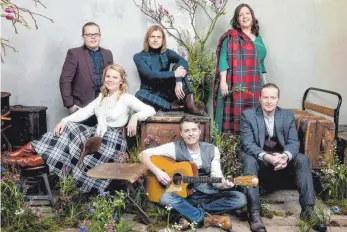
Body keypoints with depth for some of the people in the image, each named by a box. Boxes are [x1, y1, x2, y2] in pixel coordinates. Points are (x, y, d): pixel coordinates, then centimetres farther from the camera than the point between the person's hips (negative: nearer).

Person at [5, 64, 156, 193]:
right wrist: (64, 120, -8)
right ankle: (34, 149, -17)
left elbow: (150, 110, -13)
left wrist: (135, 117, -31)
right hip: (97, 135, 7)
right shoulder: (102, 97, 14)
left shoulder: (126, 98, -6)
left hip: (112, 141, -6)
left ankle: (40, 159, -14)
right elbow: (84, 112, 6)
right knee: (69, 128, -15)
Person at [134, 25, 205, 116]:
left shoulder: (167, 53, 1)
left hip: (167, 92, 2)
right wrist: (174, 74, -30)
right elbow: (150, 75, -23)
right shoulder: (139, 57, -6)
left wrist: (179, 81, -38)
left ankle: (190, 105, -30)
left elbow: (183, 61, -21)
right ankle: (172, 106, -28)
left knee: (181, 68, -18)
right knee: (140, 95, -37)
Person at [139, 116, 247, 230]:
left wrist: (223, 185, -27)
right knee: (166, 198, -35)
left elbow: (216, 178, -4)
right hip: (184, 196, -2)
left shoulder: (212, 150, 1)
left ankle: (190, 214, -19)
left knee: (240, 198, -19)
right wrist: (157, 171, -23)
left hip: (208, 196, 2)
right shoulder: (174, 148, -6)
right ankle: (207, 218, -25)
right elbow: (143, 154, -8)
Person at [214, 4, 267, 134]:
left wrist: (265, 84, 18)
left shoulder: (258, 38, 19)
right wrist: (223, 82, -17)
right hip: (236, 85, -6)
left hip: (255, 86, 6)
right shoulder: (231, 36, 1)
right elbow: (223, 59, -7)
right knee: (235, 113, -9)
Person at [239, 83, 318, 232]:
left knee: (302, 159, -23)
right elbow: (247, 144, -17)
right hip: (258, 157, -3)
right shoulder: (248, 115, -8)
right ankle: (254, 213, -39)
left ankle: (308, 209, -23)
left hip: (281, 157, 3)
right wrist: (267, 157, -36)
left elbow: (294, 142, -7)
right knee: (249, 161, -35)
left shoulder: (288, 115, 1)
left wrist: (285, 156, -31)